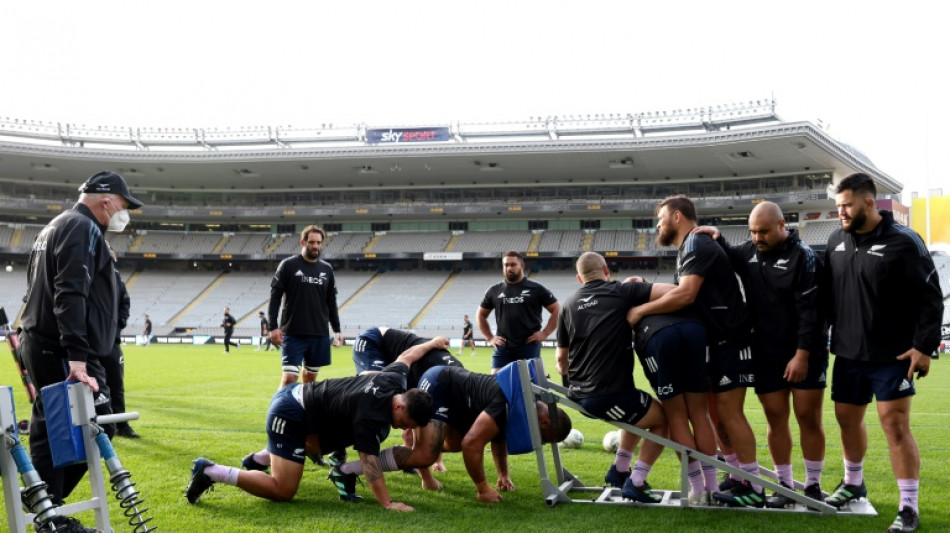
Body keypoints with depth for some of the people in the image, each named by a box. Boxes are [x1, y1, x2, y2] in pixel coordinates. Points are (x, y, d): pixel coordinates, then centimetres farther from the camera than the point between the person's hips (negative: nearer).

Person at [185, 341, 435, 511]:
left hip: (298, 393, 10)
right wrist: (387, 503, -30)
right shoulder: (370, 416, -29)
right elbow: (370, 462, -29)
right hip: (291, 414, -10)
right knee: (283, 491, -10)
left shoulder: (392, 380, -5)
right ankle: (211, 472, -8)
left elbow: (405, 357, 17)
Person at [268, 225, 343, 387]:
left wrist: (337, 330, 12)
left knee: (310, 377, 9)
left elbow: (331, 302, 17)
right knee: (289, 377, -10)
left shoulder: (327, 269, 11)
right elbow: (275, 297, -3)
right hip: (293, 333, -4)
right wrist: (273, 327, -11)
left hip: (320, 334, 4)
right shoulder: (288, 265, -1)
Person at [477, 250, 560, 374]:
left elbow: (557, 310, 3)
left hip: (529, 347, -2)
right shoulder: (494, 291, 10)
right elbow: (481, 315, 21)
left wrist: (545, 333, -4)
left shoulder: (536, 289, 1)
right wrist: (489, 337, 10)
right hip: (503, 347, 3)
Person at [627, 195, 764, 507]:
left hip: (729, 341, -10)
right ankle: (739, 477, 19)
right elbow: (680, 296, 14)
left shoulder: (697, 245, -15)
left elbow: (685, 295, -27)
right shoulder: (689, 248, 18)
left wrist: (641, 310, -19)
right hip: (713, 342, 10)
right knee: (716, 412, 12)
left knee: (729, 412, -8)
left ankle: (753, 489, -2)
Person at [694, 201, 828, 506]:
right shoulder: (749, 251, 5)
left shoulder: (802, 256, -13)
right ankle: (785, 486, 15)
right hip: (766, 355, 5)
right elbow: (729, 259, 27)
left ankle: (813, 485, 14)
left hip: (805, 355, -5)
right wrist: (717, 239, 6)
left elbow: (810, 311, -16)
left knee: (809, 418, 2)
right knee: (776, 420, 6)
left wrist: (802, 355, -19)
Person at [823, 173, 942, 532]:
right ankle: (853, 483, 38)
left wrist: (924, 346, -16)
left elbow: (930, 299, -11)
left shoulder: (903, 242, -11)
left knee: (895, 423, -8)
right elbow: (827, 294, 16)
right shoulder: (837, 241, 6)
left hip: (892, 356, -6)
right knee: (847, 418, 16)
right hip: (848, 354, 6)